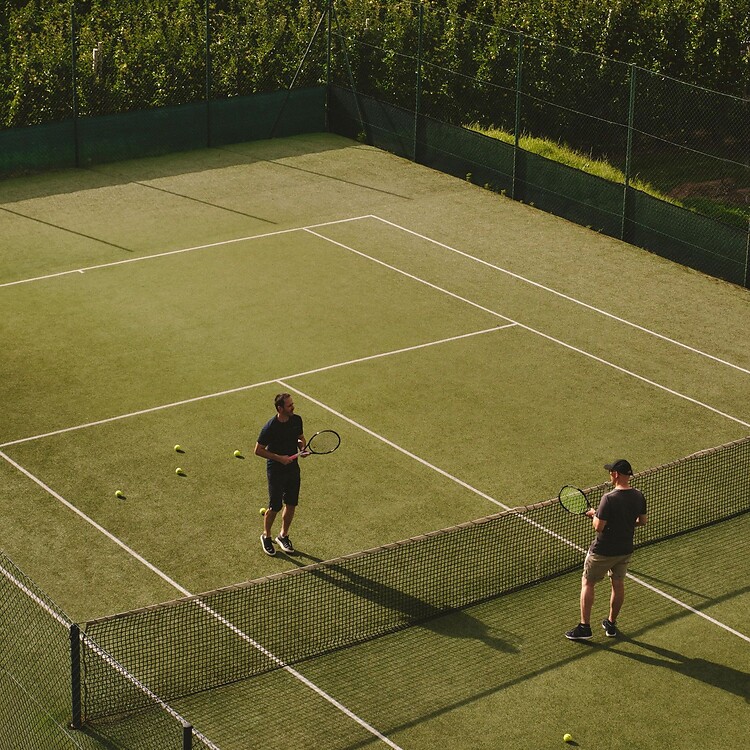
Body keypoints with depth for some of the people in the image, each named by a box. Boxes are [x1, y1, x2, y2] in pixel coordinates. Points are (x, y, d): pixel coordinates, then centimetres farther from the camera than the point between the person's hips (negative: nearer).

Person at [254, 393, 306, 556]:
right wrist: (279, 458, -20)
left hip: (293, 468, 6)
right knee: (274, 507, 2)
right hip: (276, 470, -6)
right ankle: (266, 536, 26)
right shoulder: (270, 427, -22)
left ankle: (283, 535, 32)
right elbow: (258, 450, -14)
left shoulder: (296, 420, -4)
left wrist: (303, 447, -8)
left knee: (291, 505, 12)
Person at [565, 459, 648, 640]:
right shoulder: (638, 496, -5)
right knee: (618, 584, 20)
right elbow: (643, 521, 8)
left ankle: (584, 627, 8)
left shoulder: (609, 498, -26)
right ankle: (611, 624, 32)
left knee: (587, 584, 9)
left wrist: (594, 515, -6)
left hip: (603, 551, -6)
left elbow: (598, 527, -25)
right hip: (626, 549, 6)